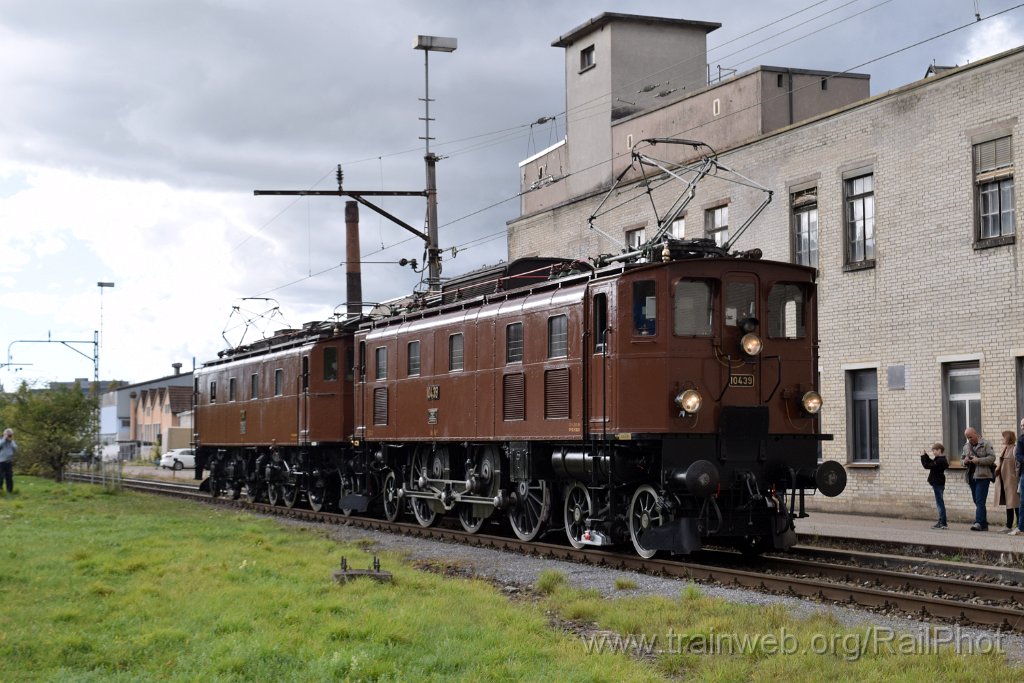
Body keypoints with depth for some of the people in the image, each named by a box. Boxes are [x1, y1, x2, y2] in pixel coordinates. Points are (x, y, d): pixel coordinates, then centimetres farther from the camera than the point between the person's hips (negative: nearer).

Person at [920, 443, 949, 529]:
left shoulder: (940, 461, -20)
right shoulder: (940, 459, 11)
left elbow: (927, 466, -22)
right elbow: (931, 462, 26)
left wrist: (923, 457, -12)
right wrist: (925, 455, 16)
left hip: (938, 484, -10)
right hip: (938, 483, 10)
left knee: (940, 503, -7)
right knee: (939, 503, 15)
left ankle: (943, 523, -6)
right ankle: (941, 522, 22)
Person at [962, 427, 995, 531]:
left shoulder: (985, 444, -3)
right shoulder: (966, 446, 16)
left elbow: (992, 457, -9)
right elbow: (962, 457, 24)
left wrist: (979, 461, -18)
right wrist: (965, 461, 1)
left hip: (983, 476, -7)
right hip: (971, 477, 7)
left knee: (980, 501, -15)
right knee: (977, 502, 10)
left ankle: (978, 523, -22)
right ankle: (984, 525, 16)